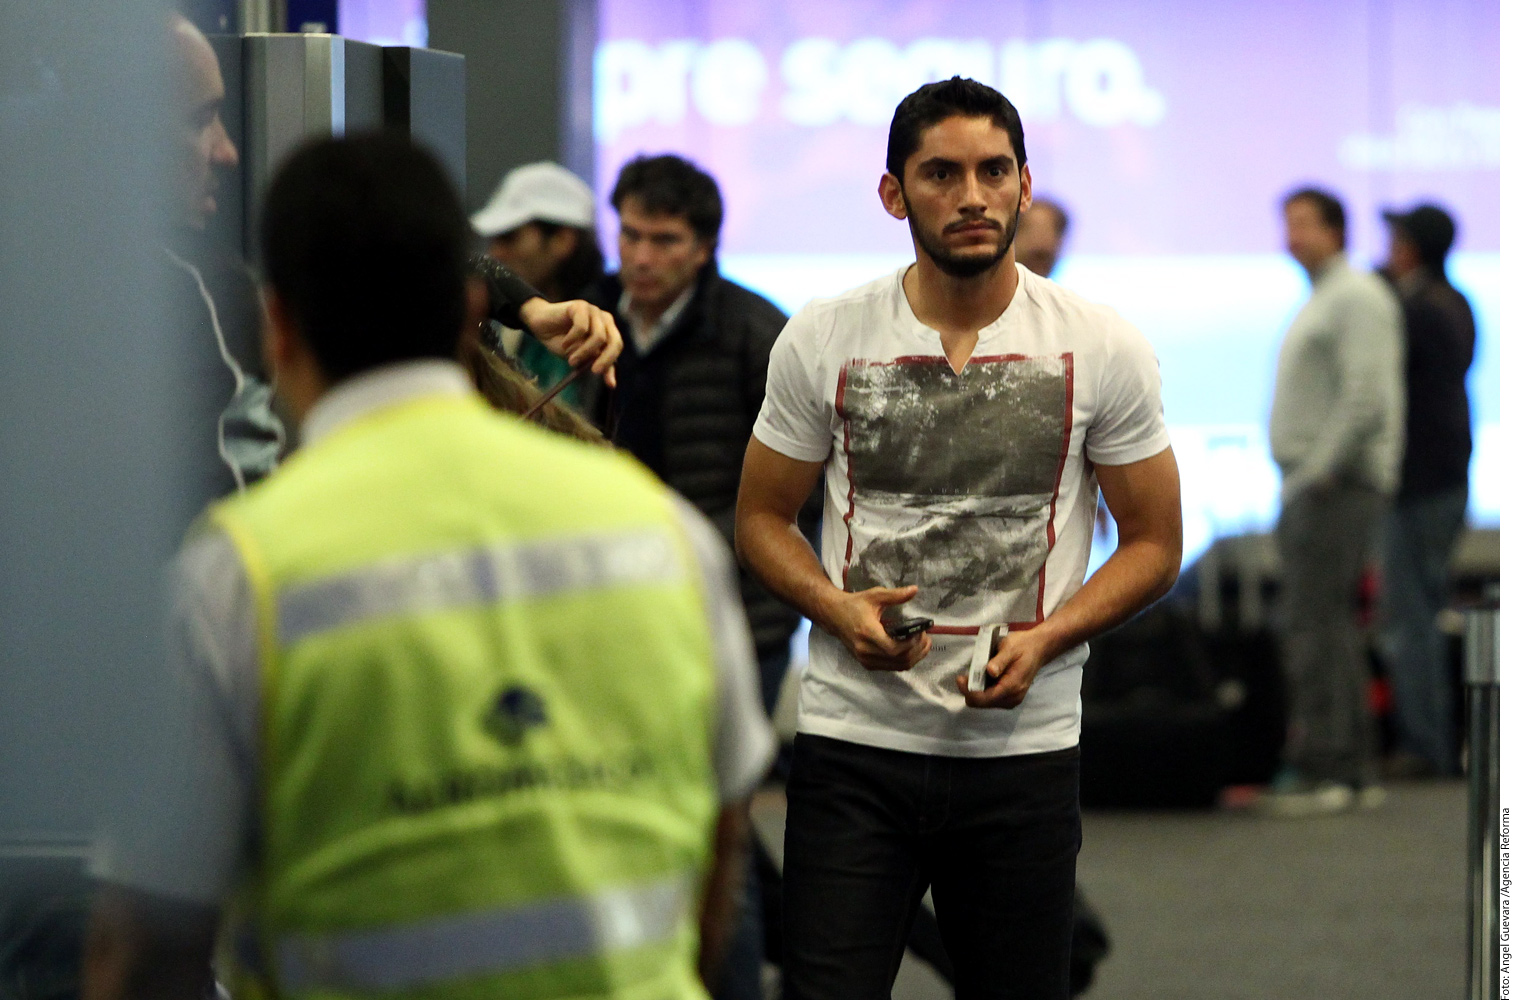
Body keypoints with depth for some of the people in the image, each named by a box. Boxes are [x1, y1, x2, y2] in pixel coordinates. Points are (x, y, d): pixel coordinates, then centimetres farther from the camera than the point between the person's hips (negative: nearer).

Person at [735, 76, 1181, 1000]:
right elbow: (762, 516, 11)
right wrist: (835, 607, -10)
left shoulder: (1102, 349, 0)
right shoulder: (821, 340, 2)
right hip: (855, 742, 0)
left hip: (1025, 747, 0)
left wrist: (1044, 639, -12)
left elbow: (1155, 543, 5)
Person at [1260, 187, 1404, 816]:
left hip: (1337, 485, -11)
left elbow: (1365, 396, -20)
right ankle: (1355, 769, 13)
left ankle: (1319, 768, -15)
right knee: (1330, 626, 10)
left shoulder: (1357, 297, -10)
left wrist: (1321, 470, -19)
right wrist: (1300, 477, 16)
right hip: (1312, 484, 11)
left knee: (1312, 625, -14)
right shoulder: (1320, 303, 22)